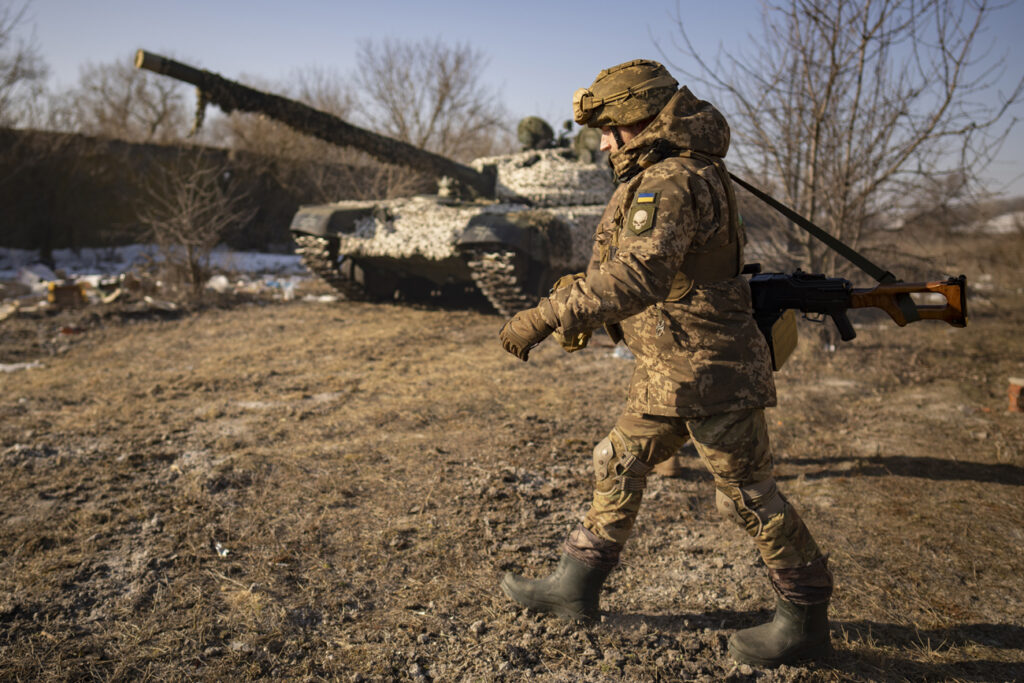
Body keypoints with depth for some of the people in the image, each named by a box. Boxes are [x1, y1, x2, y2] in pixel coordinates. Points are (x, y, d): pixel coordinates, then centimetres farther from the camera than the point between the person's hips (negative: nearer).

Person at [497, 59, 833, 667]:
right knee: (619, 467, 14)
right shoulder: (665, 175, 12)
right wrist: (583, 312, 11)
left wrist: (548, 314, -35)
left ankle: (806, 621, 22)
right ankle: (577, 586, 27)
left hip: (710, 371, -10)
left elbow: (639, 275, -37)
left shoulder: (670, 183, -21)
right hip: (669, 369, 10)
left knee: (748, 495, 3)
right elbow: (644, 268, 20)